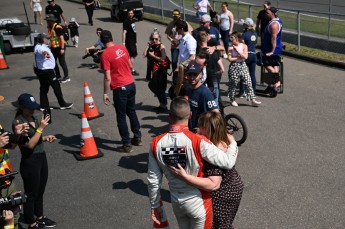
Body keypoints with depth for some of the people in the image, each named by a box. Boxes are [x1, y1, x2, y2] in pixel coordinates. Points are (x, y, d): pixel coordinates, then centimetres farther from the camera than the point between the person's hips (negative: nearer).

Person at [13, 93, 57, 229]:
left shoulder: (33, 118, 5)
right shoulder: (18, 122, -18)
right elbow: (30, 144, -23)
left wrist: (45, 138, 1)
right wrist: (41, 128, -23)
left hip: (42, 157, 8)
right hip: (30, 162, -8)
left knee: (40, 191, 22)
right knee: (31, 194, 8)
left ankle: (40, 217, 40)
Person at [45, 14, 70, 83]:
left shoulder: (57, 27, -19)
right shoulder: (50, 27, 9)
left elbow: (61, 38, -22)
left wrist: (62, 48, -25)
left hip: (59, 47, -10)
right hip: (53, 47, 10)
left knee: (62, 62, -4)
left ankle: (66, 77, 6)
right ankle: (58, 76, 27)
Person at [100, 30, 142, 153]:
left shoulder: (105, 54, -16)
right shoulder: (122, 48, 3)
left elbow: (107, 78, -17)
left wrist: (105, 93, -10)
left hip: (120, 88, -6)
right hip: (131, 84, 6)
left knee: (121, 116, 5)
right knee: (132, 112, 20)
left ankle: (127, 144, 10)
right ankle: (137, 137, 30)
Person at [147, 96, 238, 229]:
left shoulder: (156, 143, -13)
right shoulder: (198, 141, -26)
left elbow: (153, 180, -5)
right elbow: (228, 162, -23)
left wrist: (155, 205, 10)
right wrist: (232, 142, -3)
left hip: (176, 202, 4)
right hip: (198, 201, -4)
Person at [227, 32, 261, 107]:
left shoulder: (244, 46, -1)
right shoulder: (231, 48, -2)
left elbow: (245, 57, -12)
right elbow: (229, 59, -9)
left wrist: (237, 50, -15)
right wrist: (239, 57, -11)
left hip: (243, 66, 1)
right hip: (234, 66, -1)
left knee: (248, 82, -4)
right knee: (233, 84, 7)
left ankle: (253, 100, -1)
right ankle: (232, 100, 24)